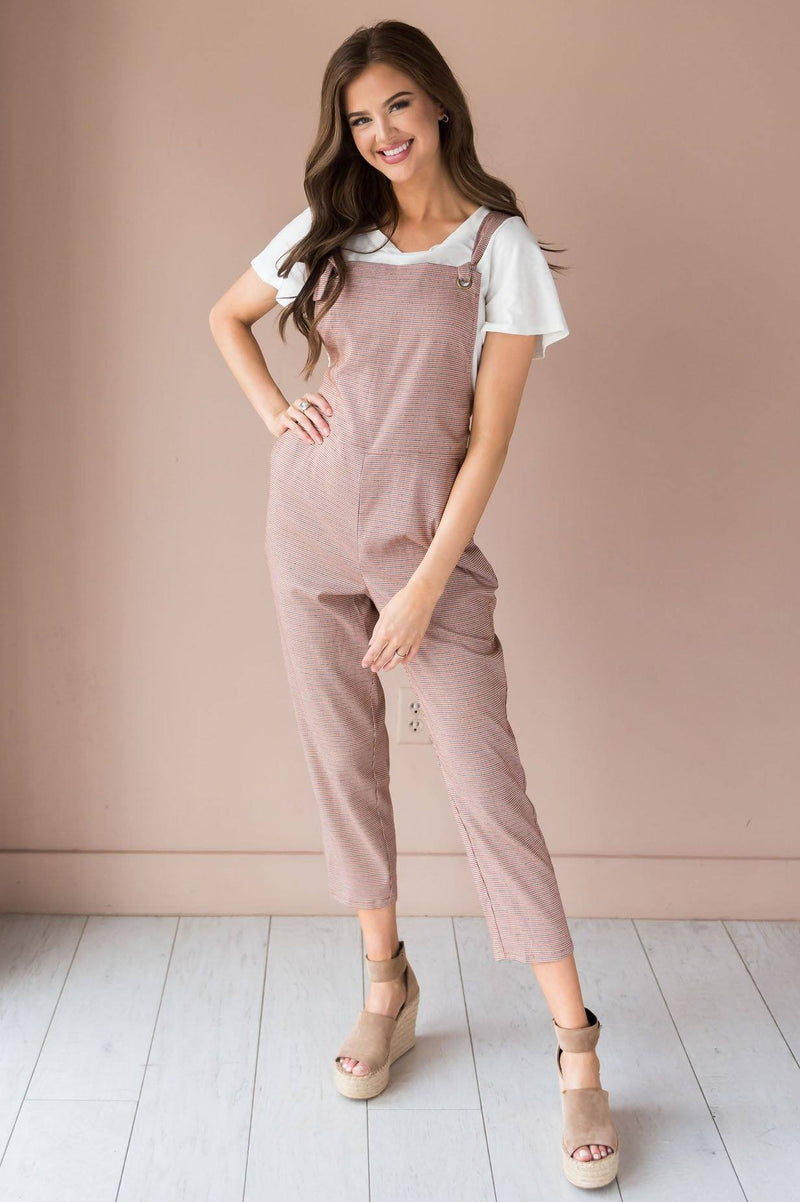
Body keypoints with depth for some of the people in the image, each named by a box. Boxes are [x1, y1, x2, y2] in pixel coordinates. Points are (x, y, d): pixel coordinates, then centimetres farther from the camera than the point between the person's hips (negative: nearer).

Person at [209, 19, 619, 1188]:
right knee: (346, 763, 10)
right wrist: (276, 411, 5)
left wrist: (425, 587, -13)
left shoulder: (501, 246, -4)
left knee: (486, 783, -6)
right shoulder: (329, 230, 7)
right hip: (310, 530, 4)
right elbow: (227, 316, 23)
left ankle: (577, 1047, 2)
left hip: (427, 538, -4)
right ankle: (388, 985, 28)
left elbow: (488, 435, -8)